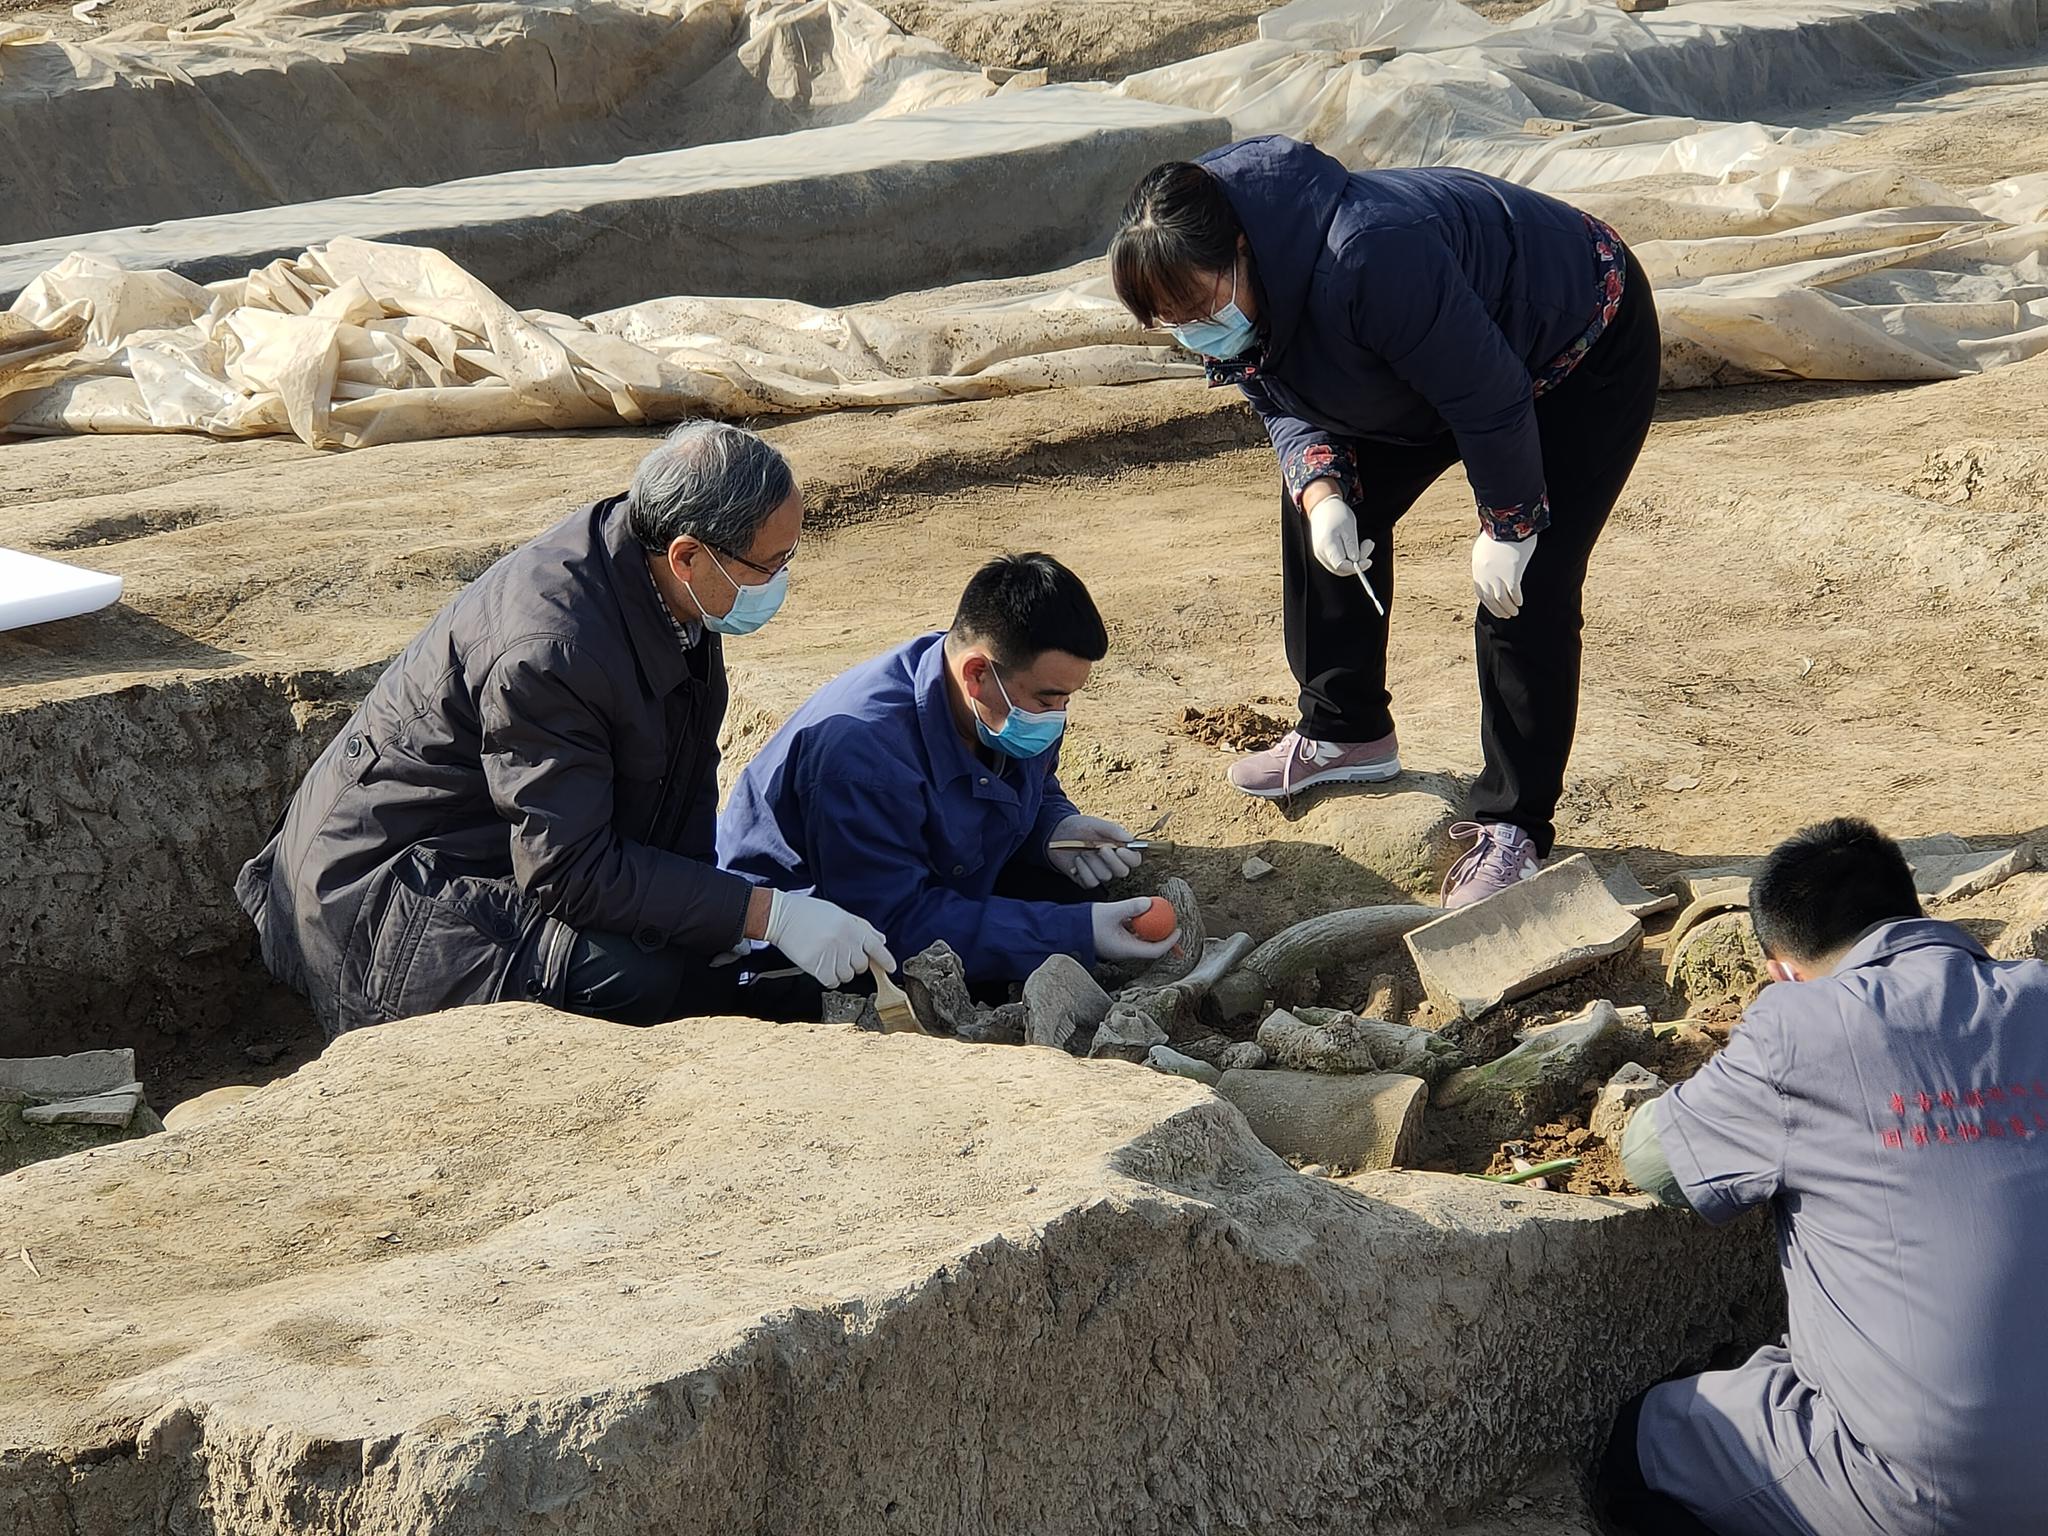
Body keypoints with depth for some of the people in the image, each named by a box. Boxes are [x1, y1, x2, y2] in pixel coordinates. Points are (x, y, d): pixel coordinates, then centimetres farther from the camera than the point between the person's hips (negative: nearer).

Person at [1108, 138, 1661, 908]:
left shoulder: (1368, 257, -43)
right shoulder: (1216, 292, -15)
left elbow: (1490, 396, -33)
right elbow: (1284, 404, -1)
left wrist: (1508, 526, -20)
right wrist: (1319, 487, -22)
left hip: (1586, 349, -9)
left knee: (1526, 594, -15)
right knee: (1319, 504, 10)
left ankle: (1513, 828, -2)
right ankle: (1345, 731, 26)